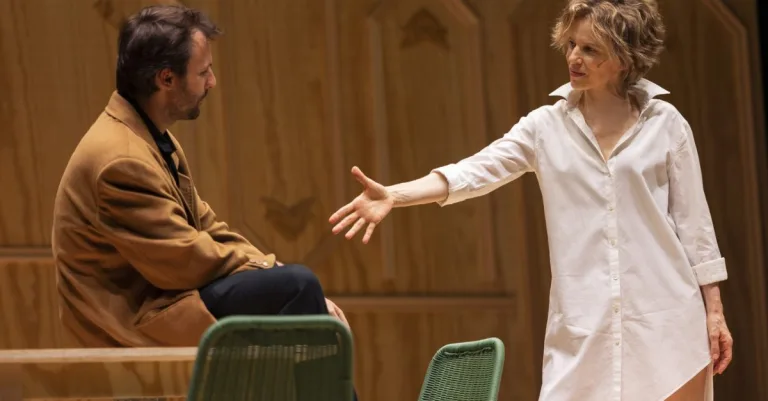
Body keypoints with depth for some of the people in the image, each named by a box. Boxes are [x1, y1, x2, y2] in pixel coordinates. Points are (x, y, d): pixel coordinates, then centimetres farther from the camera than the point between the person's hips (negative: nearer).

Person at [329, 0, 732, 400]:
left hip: (663, 320, -1)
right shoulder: (547, 126, 5)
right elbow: (476, 170, -6)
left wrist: (714, 311, 3)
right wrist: (393, 195, -21)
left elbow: (693, 221, 5)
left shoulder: (666, 124, 2)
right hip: (582, 325, 1)